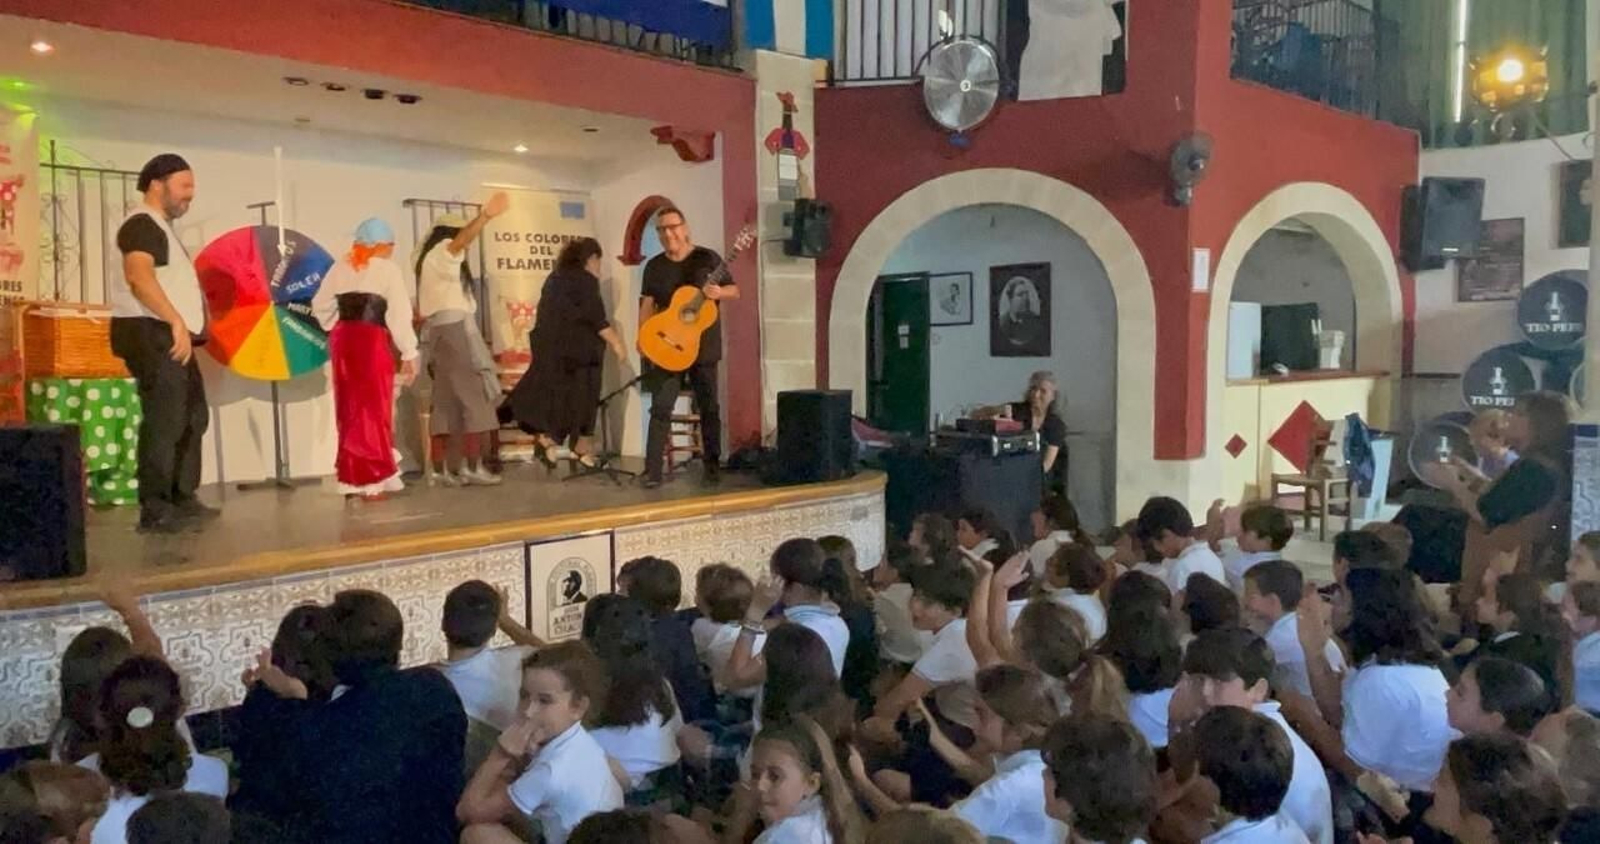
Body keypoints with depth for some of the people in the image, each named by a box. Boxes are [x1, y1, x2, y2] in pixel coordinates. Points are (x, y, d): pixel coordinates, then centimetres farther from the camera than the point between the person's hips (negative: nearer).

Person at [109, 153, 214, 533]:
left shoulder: (162, 227, 24)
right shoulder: (143, 224, -9)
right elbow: (139, 277, -24)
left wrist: (183, 327, 20)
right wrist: (177, 322, -28)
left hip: (171, 337, 11)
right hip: (152, 334, -11)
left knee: (192, 417, 14)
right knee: (164, 420, -12)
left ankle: (182, 499, 21)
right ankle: (155, 510, -9)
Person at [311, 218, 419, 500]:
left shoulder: (340, 267, 12)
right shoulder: (387, 269, -3)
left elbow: (320, 304, 13)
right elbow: (399, 314, -7)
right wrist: (409, 353, -5)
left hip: (342, 339, 5)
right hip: (372, 340, -5)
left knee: (349, 410, 12)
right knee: (373, 409, 2)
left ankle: (351, 479, 17)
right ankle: (371, 481, 2)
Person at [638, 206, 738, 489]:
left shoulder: (708, 258, -1)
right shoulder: (654, 266, 7)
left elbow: (734, 291, 2)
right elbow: (648, 304, 7)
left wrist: (719, 292, -20)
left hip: (704, 347, -1)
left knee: (709, 408, 7)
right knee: (660, 408, -6)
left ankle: (712, 465, 18)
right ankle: (653, 469, -6)